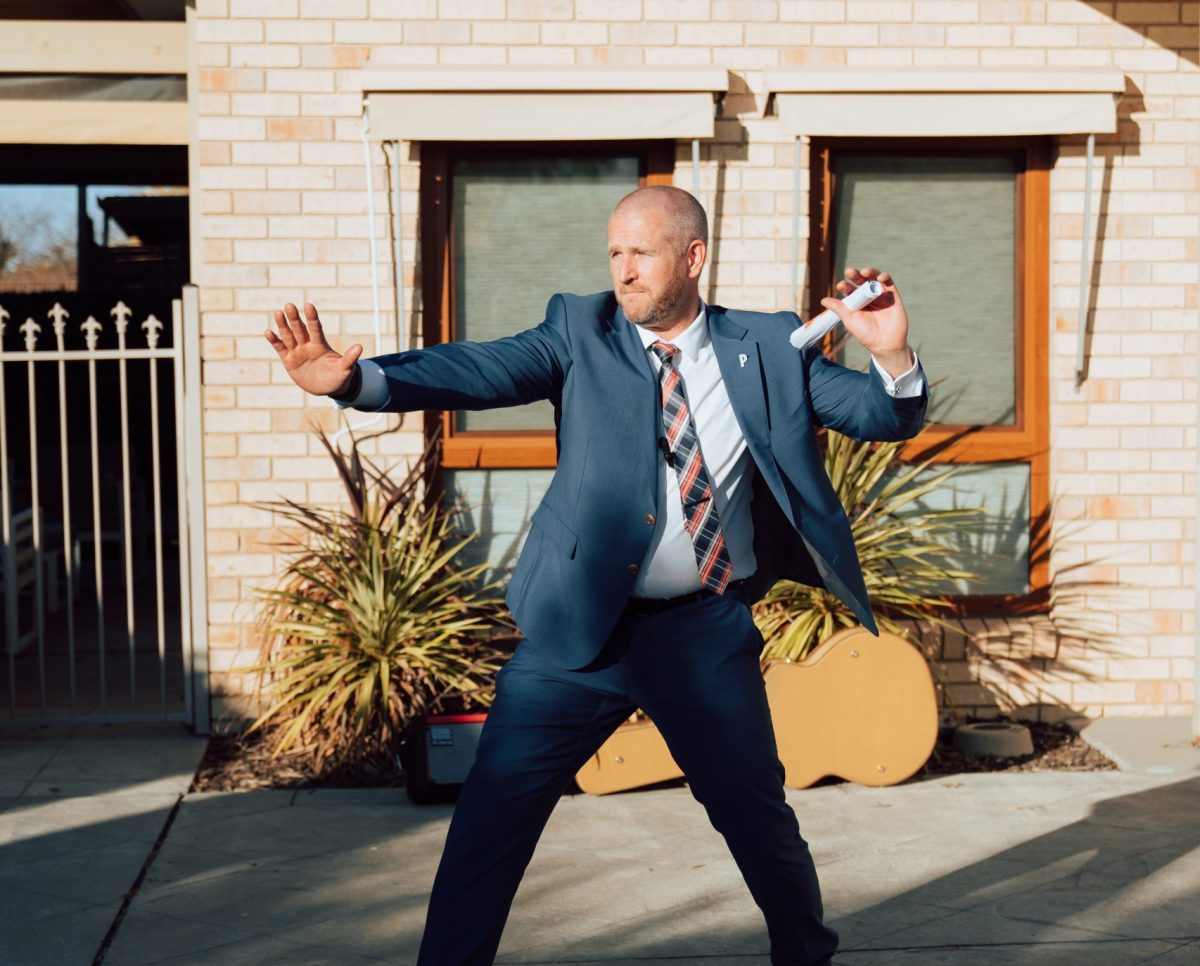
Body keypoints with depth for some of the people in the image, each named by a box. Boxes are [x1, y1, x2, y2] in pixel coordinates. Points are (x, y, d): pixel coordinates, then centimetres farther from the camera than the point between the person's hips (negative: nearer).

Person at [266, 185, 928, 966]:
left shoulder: (769, 348, 2)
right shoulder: (581, 330, -1)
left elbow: (888, 416, 0)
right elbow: (479, 371, -15)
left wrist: (892, 353, -23)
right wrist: (355, 379, -31)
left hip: (708, 634, 1)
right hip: (580, 628, 0)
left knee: (758, 815, 11)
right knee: (493, 811, -1)